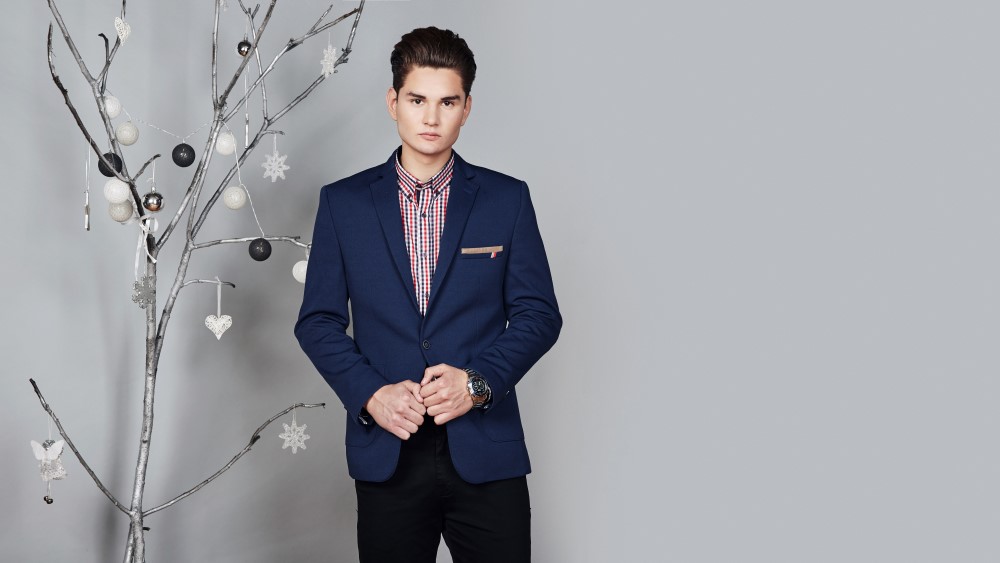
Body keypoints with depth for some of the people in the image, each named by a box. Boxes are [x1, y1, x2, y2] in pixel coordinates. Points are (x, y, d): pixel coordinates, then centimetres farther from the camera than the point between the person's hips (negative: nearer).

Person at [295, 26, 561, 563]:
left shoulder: (507, 199, 4)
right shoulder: (343, 202, 5)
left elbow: (540, 313, 2)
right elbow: (318, 321, 4)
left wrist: (478, 381, -12)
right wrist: (370, 394, -11)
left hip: (486, 455, 0)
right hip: (387, 456, 1)